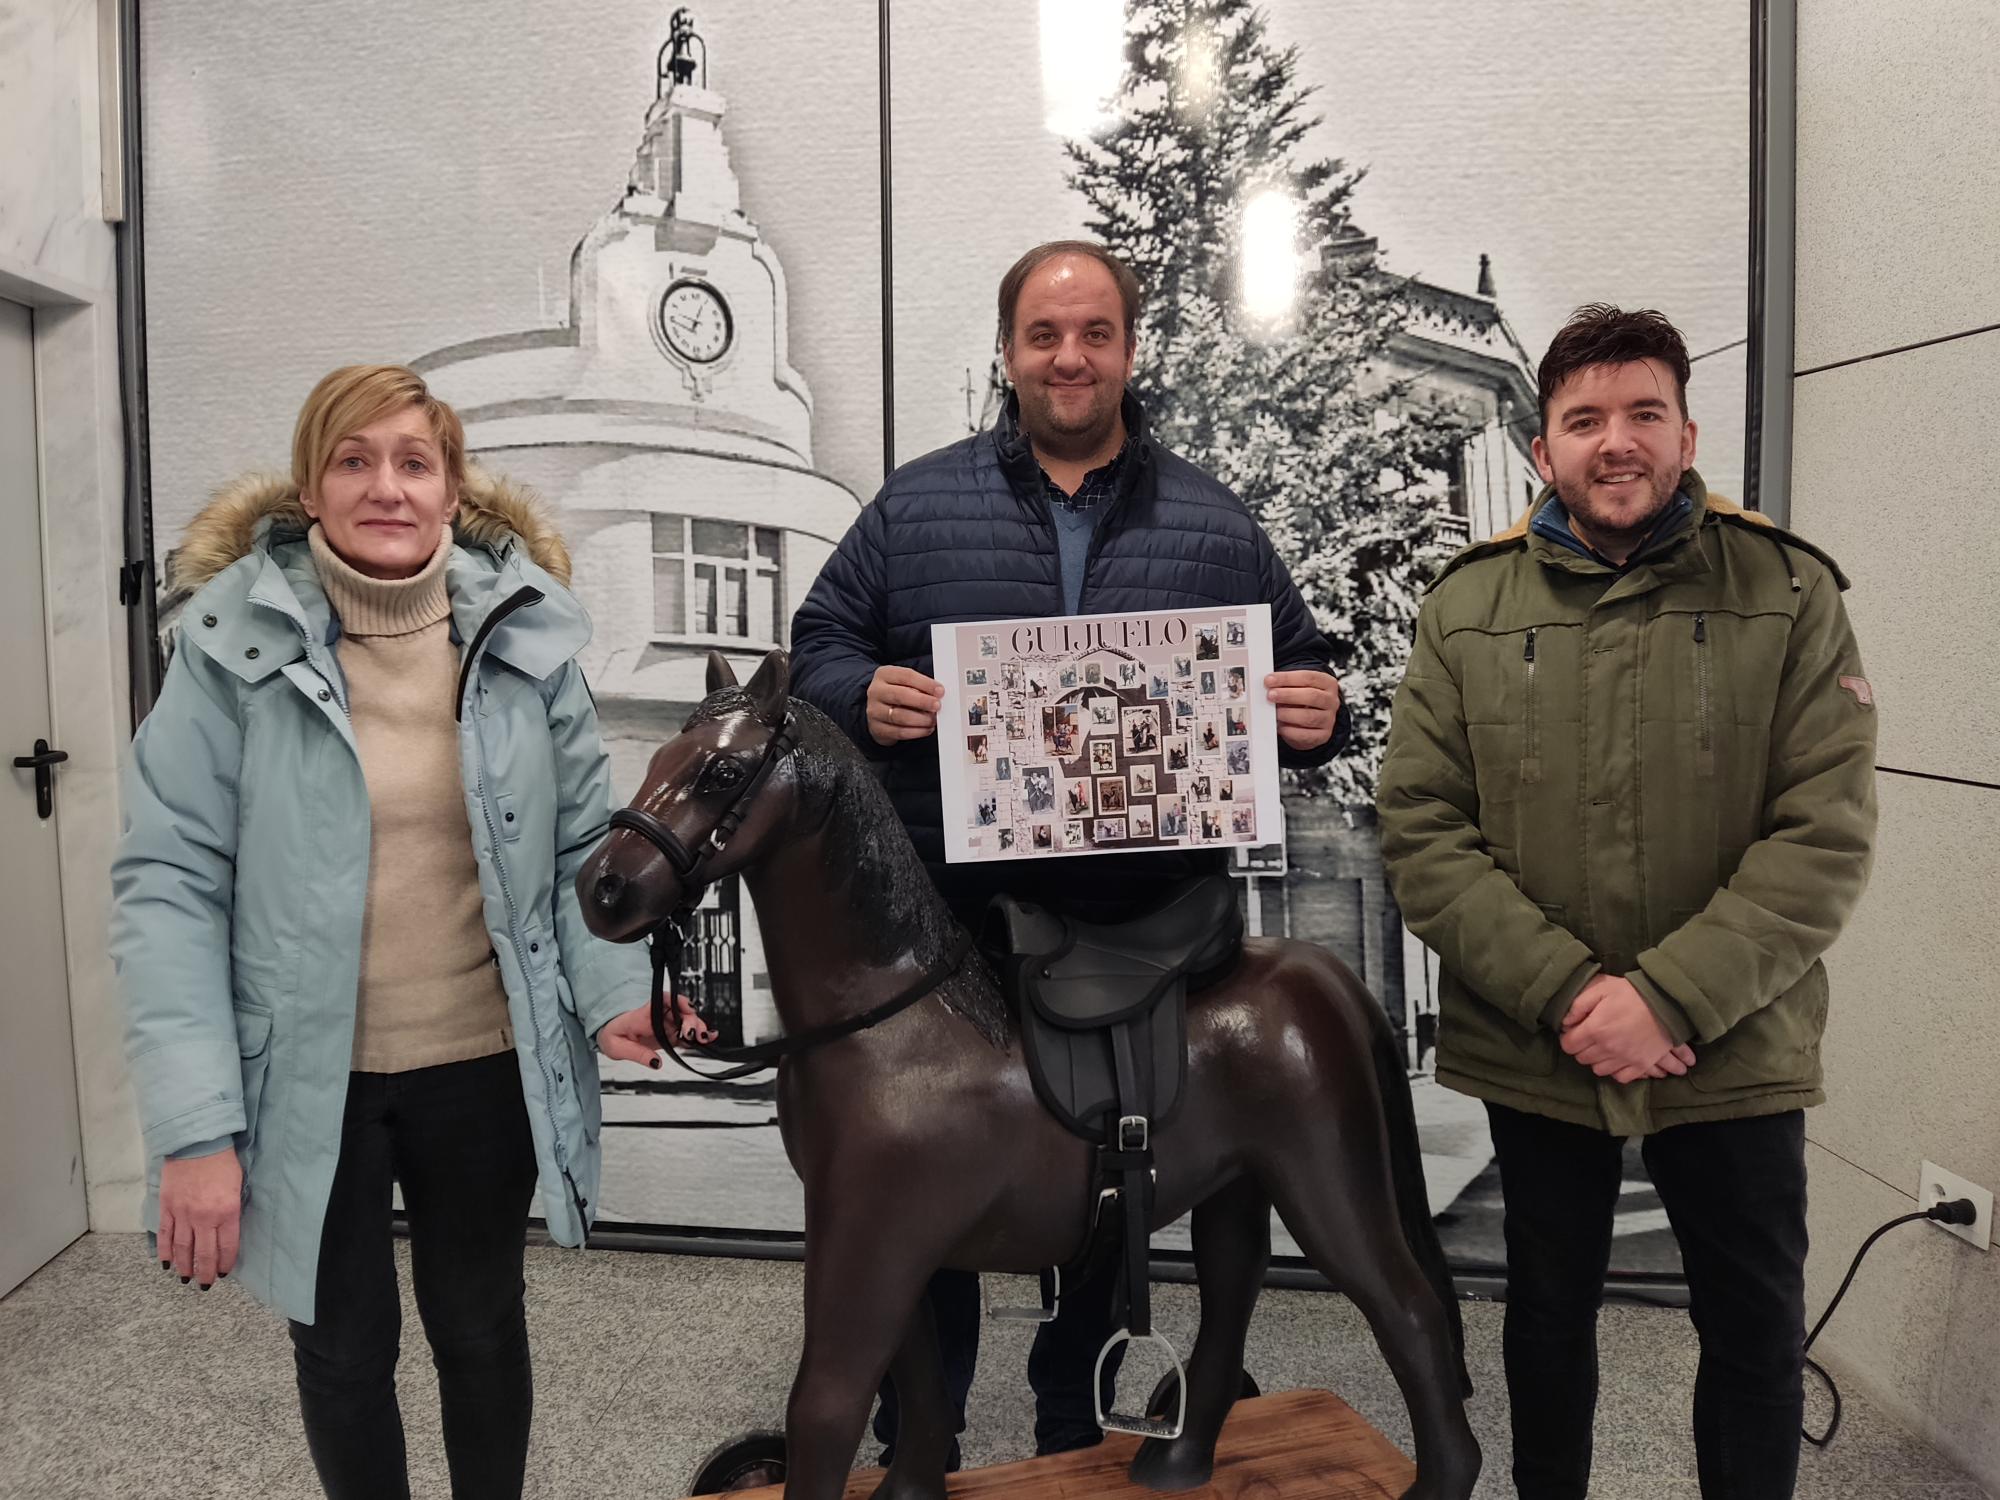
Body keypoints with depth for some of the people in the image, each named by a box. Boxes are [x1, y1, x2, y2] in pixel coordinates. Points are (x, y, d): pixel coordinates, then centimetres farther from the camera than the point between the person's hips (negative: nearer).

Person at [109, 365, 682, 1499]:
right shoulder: (237, 640, -11)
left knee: (481, 1328, 22)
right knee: (343, 1349, 19)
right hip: (308, 1077, -1)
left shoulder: (526, 633, -6)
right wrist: (194, 1126, -16)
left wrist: (614, 986, -18)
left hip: (487, 1065, 1)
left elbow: (585, 843, -1)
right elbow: (170, 882, -11)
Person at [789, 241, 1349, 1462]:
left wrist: (1318, 715, -11)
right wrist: (861, 697, -16)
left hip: (1144, 933, 1)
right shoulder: (917, 505, 5)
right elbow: (819, 646, 6)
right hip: (952, 920, -1)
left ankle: (1078, 1434, 41)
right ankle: (914, 1442, 33)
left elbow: (1300, 671, 12)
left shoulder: (1214, 523, 7)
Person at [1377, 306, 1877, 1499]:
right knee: (1550, 1313, 20)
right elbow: (1421, 831, -7)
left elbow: (1827, 834, -11)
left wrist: (1672, 998, -20)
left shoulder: (1789, 593, -4)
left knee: (1756, 1329, 16)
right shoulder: (1469, 606, -2)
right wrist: (1567, 993, -17)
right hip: (1534, 1055, 1)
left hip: (1736, 1055, -1)